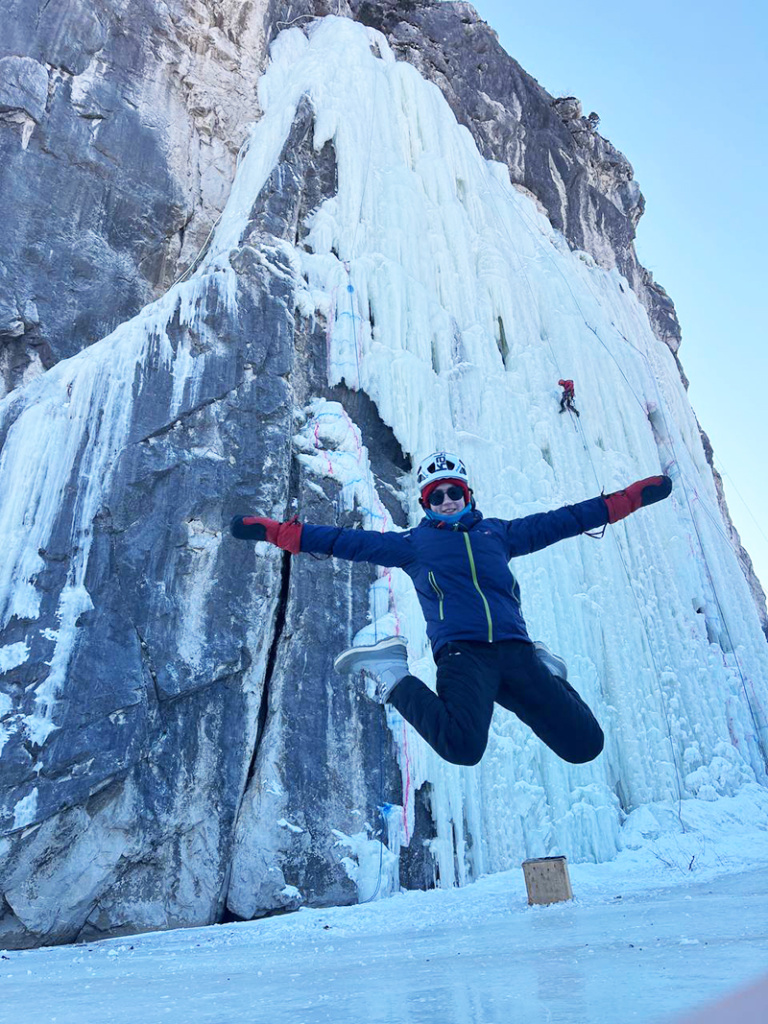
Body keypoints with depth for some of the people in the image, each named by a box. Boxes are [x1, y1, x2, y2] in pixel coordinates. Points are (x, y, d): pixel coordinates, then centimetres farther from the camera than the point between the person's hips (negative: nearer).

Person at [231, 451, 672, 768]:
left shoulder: (497, 532, 23)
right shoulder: (414, 542, 17)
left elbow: (564, 520, 26)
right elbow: (343, 540, 17)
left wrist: (634, 496, 28)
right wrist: (273, 530, 14)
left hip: (516, 651, 4)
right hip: (462, 654, -3)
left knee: (585, 745, -5)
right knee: (462, 746, -31)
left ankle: (549, 674, 24)